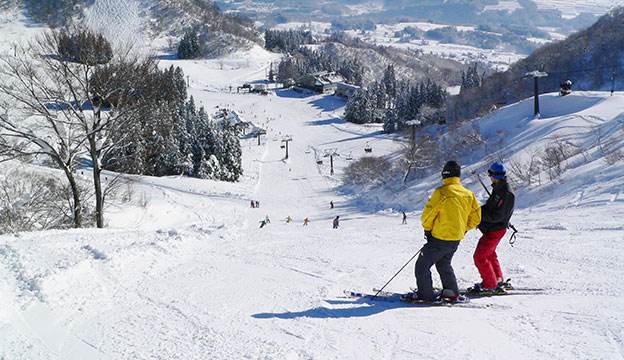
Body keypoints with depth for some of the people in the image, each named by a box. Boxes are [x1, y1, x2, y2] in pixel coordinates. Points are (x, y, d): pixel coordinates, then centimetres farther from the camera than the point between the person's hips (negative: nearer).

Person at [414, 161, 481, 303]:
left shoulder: (441, 192, -17)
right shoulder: (468, 194, 2)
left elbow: (427, 216, -13)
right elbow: (475, 218, 8)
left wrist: (428, 229, 5)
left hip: (440, 239, -7)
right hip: (457, 239, 7)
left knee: (422, 266, 5)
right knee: (444, 264, 28)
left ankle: (425, 295, 7)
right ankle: (452, 292, 26)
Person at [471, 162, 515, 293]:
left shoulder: (507, 195, -25)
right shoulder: (498, 188, 5)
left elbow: (496, 216, -26)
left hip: (495, 231, -10)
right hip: (491, 228, 10)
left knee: (479, 257, -4)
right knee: (489, 254, 24)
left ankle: (489, 285, 9)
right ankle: (497, 279, 38)